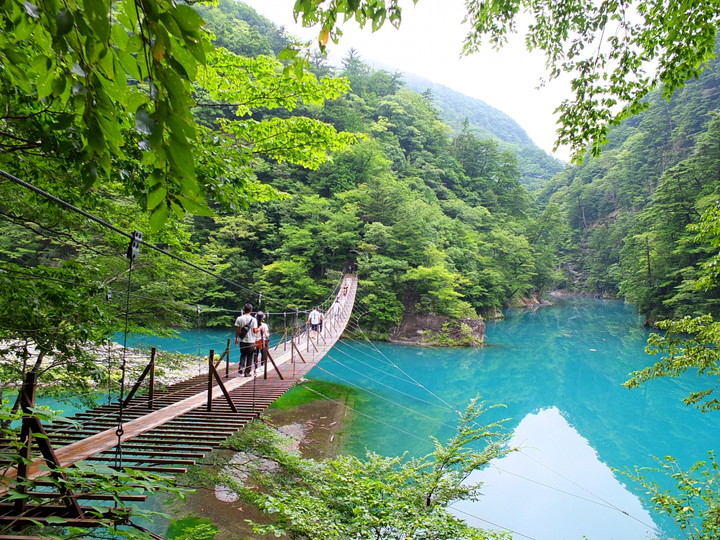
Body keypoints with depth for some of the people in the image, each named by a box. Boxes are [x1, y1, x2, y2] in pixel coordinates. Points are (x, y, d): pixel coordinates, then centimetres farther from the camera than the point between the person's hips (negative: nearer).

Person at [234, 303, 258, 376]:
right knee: (249, 357, 7)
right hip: (251, 341, -2)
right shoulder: (253, 319, -9)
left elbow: (237, 330, 1)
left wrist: (236, 339, 12)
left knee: (243, 354, 20)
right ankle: (247, 372, 10)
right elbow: (255, 331, -11)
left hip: (242, 340, 2)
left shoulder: (239, 318, -2)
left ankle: (241, 368, 1)